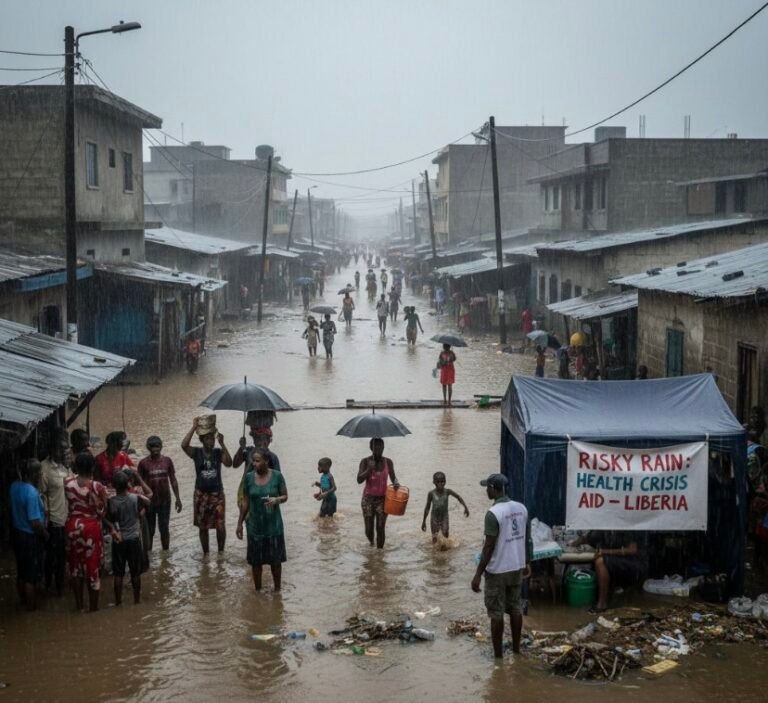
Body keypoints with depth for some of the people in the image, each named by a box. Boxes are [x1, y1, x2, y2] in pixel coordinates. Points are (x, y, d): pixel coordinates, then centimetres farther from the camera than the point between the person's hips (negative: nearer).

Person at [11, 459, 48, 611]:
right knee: (31, 575, 9)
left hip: (17, 533, 8)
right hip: (31, 537, -8)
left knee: (21, 571, 23)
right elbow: (35, 523, -26)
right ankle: (31, 605, 22)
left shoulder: (14, 486, -4)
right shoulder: (32, 493, -29)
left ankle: (23, 600, 38)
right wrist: (46, 534, -10)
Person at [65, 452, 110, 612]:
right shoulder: (97, 487, -18)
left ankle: (79, 604, 25)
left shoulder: (68, 482, -8)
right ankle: (93, 607, 15)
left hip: (72, 526, 4)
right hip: (91, 528, -3)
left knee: (75, 565, 17)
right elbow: (102, 513, -13)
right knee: (92, 566, 8)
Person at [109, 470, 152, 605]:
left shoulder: (111, 501, -12)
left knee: (118, 574, 8)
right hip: (134, 539, 1)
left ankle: (118, 602, 13)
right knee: (135, 573, 12)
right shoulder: (135, 498, -8)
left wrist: (114, 531, 8)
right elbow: (150, 494, 10)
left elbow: (110, 520, -11)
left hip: (119, 540, -1)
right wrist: (139, 479, 10)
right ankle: (137, 600, 19)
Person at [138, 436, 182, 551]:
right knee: (149, 530, 6)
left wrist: (178, 499, 3)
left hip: (165, 500, 2)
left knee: (164, 528, 8)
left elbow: (173, 480, 5)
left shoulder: (167, 461, -1)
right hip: (149, 501, -2)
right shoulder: (143, 463, -7)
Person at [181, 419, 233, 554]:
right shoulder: (196, 452, -4)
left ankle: (221, 552, 14)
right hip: (201, 494, 0)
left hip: (217, 493, 0)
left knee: (220, 526, -4)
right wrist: (194, 427, -23)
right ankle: (206, 554, 23)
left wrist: (222, 444, -23)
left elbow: (229, 463, -19)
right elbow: (184, 445, -23)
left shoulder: (218, 452, -2)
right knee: (203, 527, 10)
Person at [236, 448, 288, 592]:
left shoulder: (277, 476, -10)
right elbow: (245, 502, 3)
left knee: (275, 559, 7)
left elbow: (285, 496, -1)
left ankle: (277, 589, 23)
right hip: (255, 525, 1)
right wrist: (240, 523, 4)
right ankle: (257, 590, 23)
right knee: (256, 560, 8)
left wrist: (276, 499, -24)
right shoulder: (249, 477, -4)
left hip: (273, 525, -1)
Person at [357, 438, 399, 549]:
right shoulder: (365, 462, -4)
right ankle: (371, 542, 36)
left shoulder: (388, 462, 1)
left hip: (382, 498, 0)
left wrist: (395, 483, -22)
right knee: (369, 528, 4)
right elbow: (359, 479, -11)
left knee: (380, 528, -5)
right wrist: (369, 469, -24)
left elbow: (393, 477, 1)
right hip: (368, 498, 0)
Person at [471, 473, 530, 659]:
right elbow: (527, 539, 9)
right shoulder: (521, 508, 1)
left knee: (496, 612, 3)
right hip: (517, 568, 7)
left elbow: (489, 547, -21)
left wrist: (478, 574, -15)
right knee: (515, 608, 17)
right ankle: (516, 649, 26)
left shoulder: (493, 513, -21)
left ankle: (498, 655, 9)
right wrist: (526, 563, 22)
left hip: (497, 571, -7)